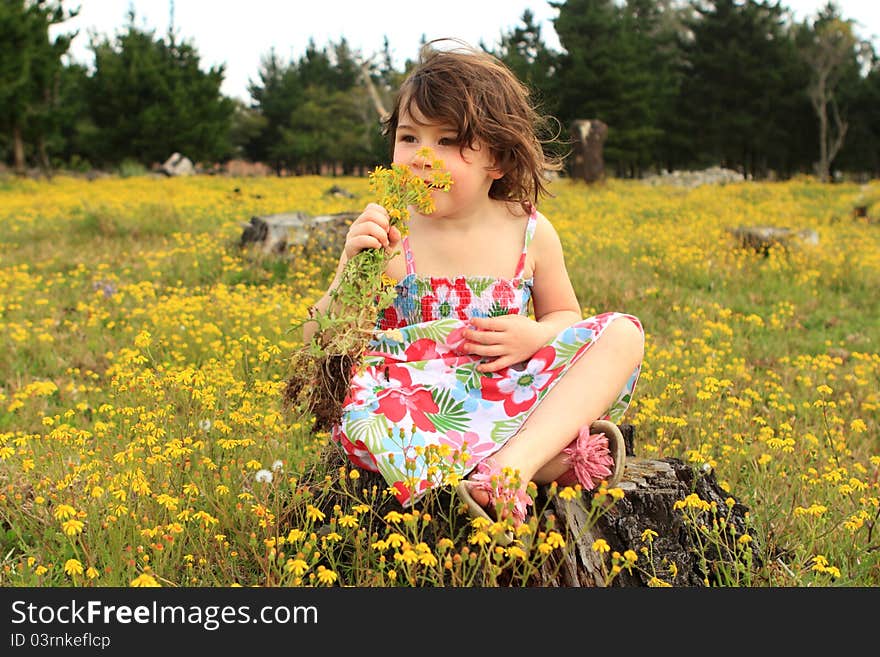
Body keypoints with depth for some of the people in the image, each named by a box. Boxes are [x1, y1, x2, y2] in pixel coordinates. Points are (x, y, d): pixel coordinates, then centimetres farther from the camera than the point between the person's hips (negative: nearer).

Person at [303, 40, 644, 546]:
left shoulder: (530, 233, 0)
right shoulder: (386, 237, -6)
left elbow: (565, 316, 15)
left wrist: (537, 335, -9)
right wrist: (353, 268, -25)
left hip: (514, 397, 2)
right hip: (417, 406, -2)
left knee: (622, 333, -14)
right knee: (359, 414, -35)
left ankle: (510, 462, -33)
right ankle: (556, 454, -31)